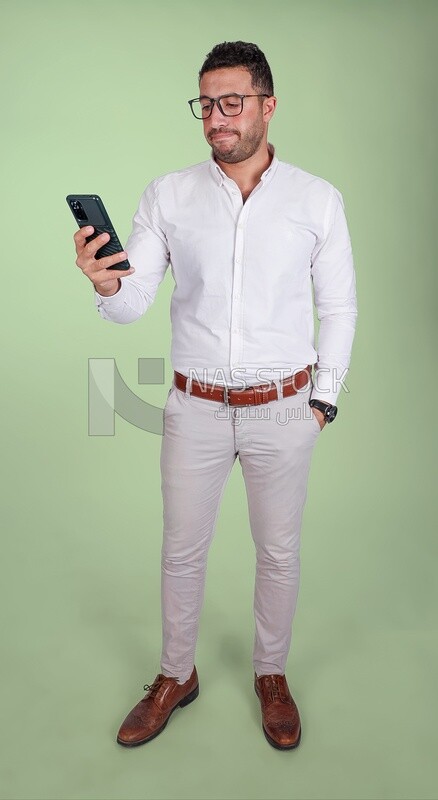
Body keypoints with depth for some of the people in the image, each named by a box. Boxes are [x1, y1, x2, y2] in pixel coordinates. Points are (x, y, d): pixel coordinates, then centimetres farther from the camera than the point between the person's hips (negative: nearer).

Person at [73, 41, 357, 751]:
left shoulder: (318, 200, -2)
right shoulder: (167, 197, -2)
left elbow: (338, 308, 3)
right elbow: (133, 305, -5)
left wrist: (323, 399, 0)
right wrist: (107, 284, -28)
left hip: (283, 410, 0)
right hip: (194, 407, 1)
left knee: (279, 551, 13)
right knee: (182, 549, 13)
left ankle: (272, 675, 39)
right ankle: (176, 676, 38)